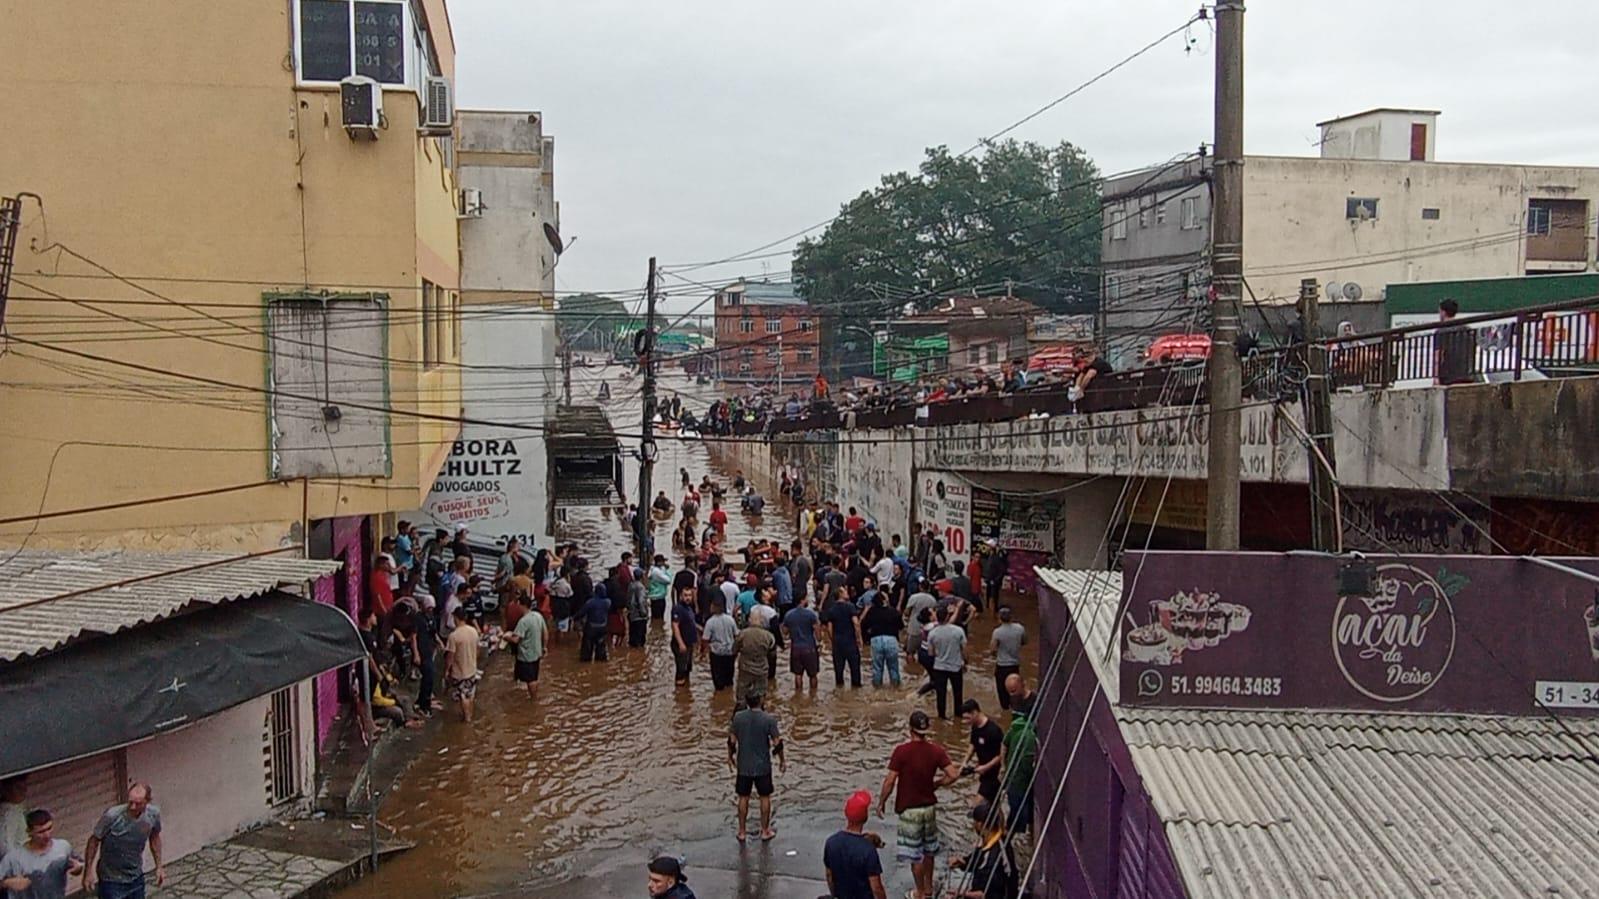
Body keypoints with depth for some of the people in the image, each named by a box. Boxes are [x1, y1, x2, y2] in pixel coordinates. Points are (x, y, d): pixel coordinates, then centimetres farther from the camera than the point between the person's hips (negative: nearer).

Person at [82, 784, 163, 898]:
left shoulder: (153, 814, -14)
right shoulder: (112, 816, -28)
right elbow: (94, 841, -13)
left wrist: (159, 867, 9)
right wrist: (88, 872, -12)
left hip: (136, 878, 4)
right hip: (111, 880, -4)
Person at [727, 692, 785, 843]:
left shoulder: (738, 717, -9)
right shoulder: (769, 719, -15)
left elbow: (732, 741, -3)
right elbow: (777, 743, -11)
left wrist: (730, 757, 14)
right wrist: (782, 760, 5)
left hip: (743, 765, 2)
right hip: (763, 765, -2)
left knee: (743, 798, 14)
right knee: (765, 797, 14)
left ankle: (742, 832, 23)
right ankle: (765, 831, 22)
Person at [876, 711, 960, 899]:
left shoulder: (901, 751, -19)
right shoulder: (936, 750, -7)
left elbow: (890, 781, -17)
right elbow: (953, 775, -10)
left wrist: (882, 802, -3)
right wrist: (936, 784, 8)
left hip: (909, 809, -5)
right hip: (929, 806, 5)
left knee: (914, 852, 9)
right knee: (929, 848, 22)